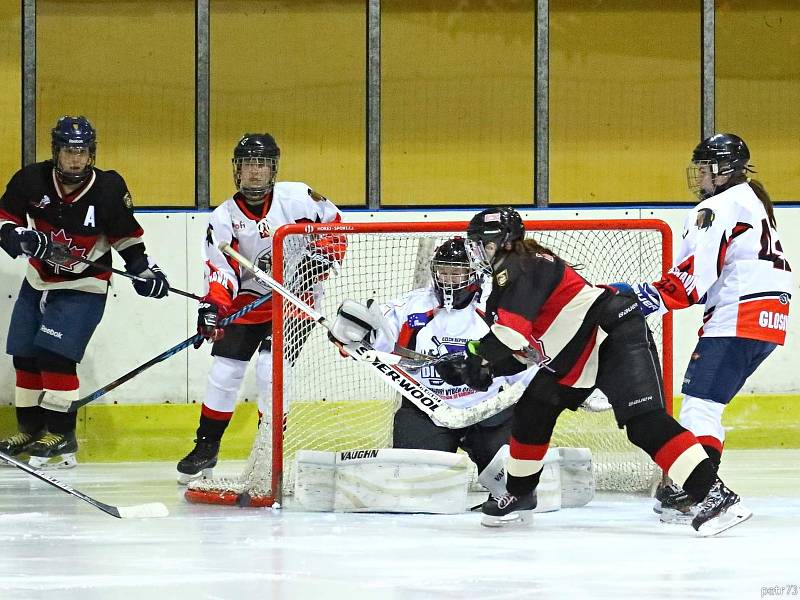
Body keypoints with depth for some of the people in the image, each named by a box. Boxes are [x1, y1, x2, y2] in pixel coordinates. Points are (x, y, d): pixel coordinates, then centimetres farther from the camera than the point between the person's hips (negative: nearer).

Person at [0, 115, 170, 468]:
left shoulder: (108, 189, -17)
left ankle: (61, 434, -8)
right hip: (38, 281, 5)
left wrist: (143, 269, -8)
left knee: (55, 355, -17)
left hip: (83, 288, -5)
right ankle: (31, 429, 23)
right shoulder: (31, 180, -13)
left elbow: (126, 235, -2)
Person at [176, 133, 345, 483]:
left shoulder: (296, 198, -10)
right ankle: (206, 448, 13)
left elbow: (333, 224, 1)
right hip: (249, 299, 3)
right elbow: (219, 268, -15)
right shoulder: (224, 217, -6)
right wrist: (212, 306, -30)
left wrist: (321, 256, -15)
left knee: (270, 368, -16)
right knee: (224, 371, -2)